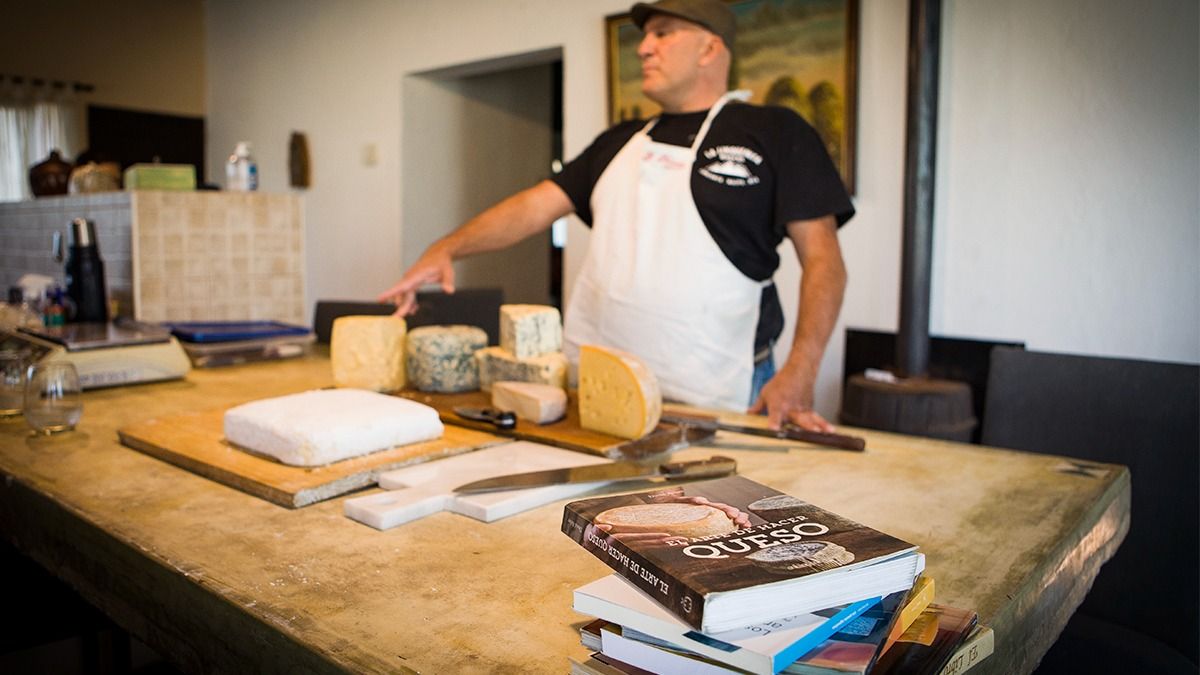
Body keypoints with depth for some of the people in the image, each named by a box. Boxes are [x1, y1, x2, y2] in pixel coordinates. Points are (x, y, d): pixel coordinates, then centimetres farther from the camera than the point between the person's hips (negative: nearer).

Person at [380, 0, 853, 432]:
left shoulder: (773, 132, 0)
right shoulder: (620, 142, 16)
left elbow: (823, 260, -6)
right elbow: (537, 205, 11)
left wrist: (799, 372, -18)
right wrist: (446, 249, -3)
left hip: (712, 399, -4)